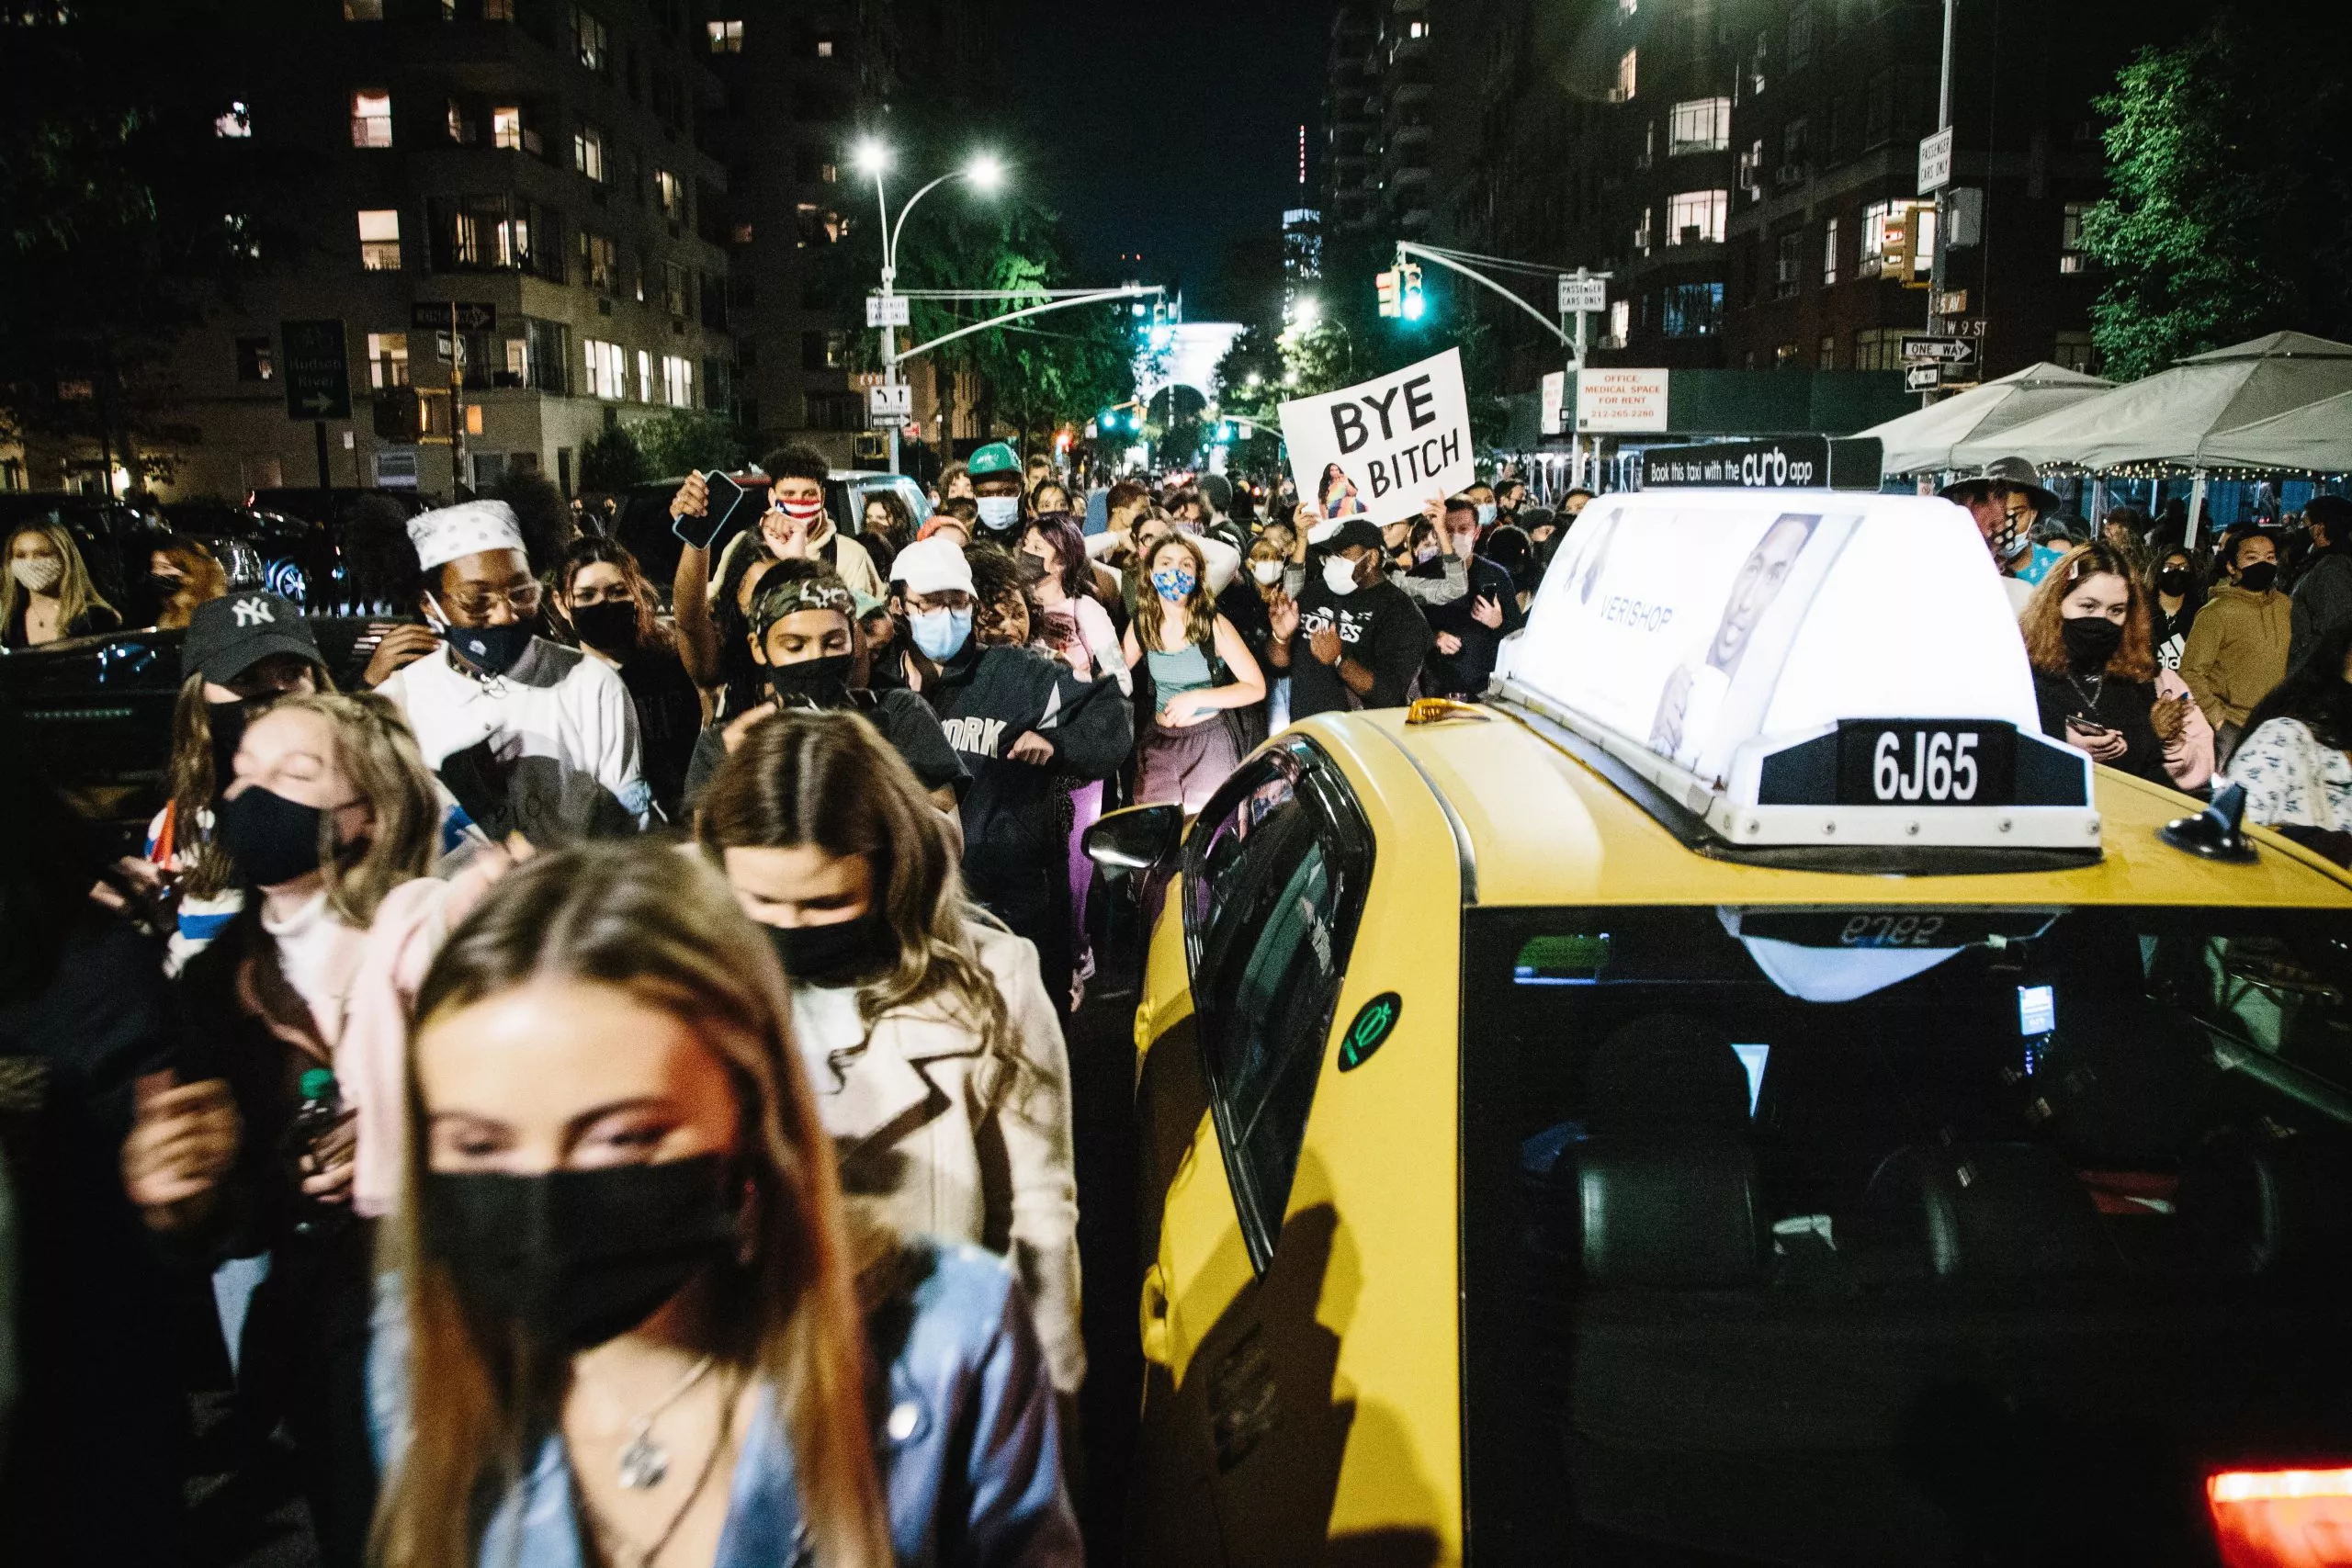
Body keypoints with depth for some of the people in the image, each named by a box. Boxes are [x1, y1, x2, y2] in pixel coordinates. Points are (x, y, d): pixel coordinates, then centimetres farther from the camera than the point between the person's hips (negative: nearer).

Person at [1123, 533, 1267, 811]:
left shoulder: (1213, 624, -12)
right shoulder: (1140, 626, -1)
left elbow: (1256, 687, -12)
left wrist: (1197, 697, -21)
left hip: (1209, 740, -3)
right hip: (1159, 741, 3)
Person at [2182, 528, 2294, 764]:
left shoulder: (2285, 605, 5)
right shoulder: (2216, 612, -13)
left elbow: (2288, 660, 19)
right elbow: (2190, 673, -15)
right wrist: (2218, 718, -16)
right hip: (2230, 728, -6)